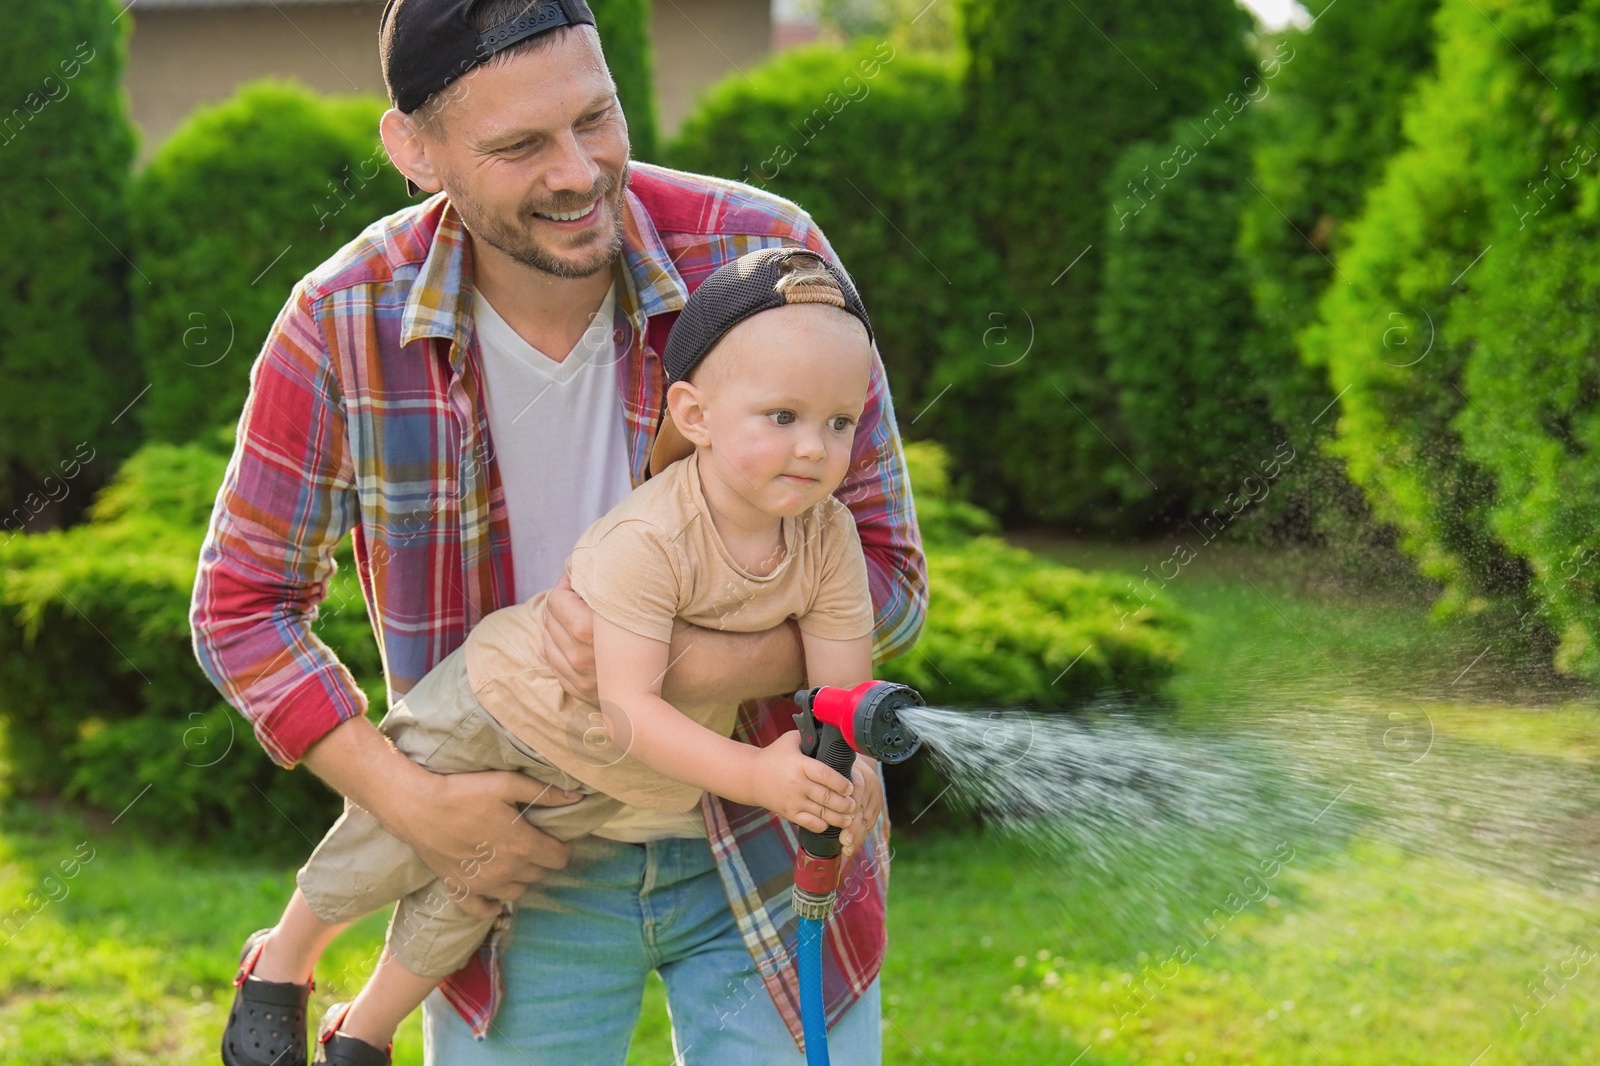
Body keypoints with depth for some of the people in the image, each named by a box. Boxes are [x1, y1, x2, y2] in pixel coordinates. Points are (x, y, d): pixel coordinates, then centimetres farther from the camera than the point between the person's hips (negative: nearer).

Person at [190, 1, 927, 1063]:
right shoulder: (344, 325, -15)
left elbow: (886, 574, -12)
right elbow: (244, 604, -3)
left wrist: (680, 669, -28)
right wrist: (411, 803, -13)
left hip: (769, 844, 0)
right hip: (522, 853, 0)